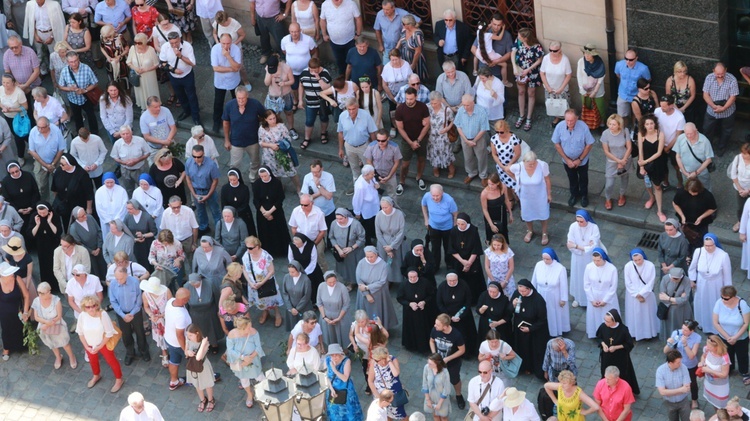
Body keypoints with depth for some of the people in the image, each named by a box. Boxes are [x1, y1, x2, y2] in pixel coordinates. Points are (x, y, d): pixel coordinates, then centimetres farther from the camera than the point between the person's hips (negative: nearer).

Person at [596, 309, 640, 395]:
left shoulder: (623, 330, -27)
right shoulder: (603, 327, -19)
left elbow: (630, 344, -14)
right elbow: (599, 337, 3)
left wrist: (616, 347, -22)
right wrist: (603, 344, -16)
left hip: (620, 358, -3)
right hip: (607, 357, 3)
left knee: (622, 375, 15)